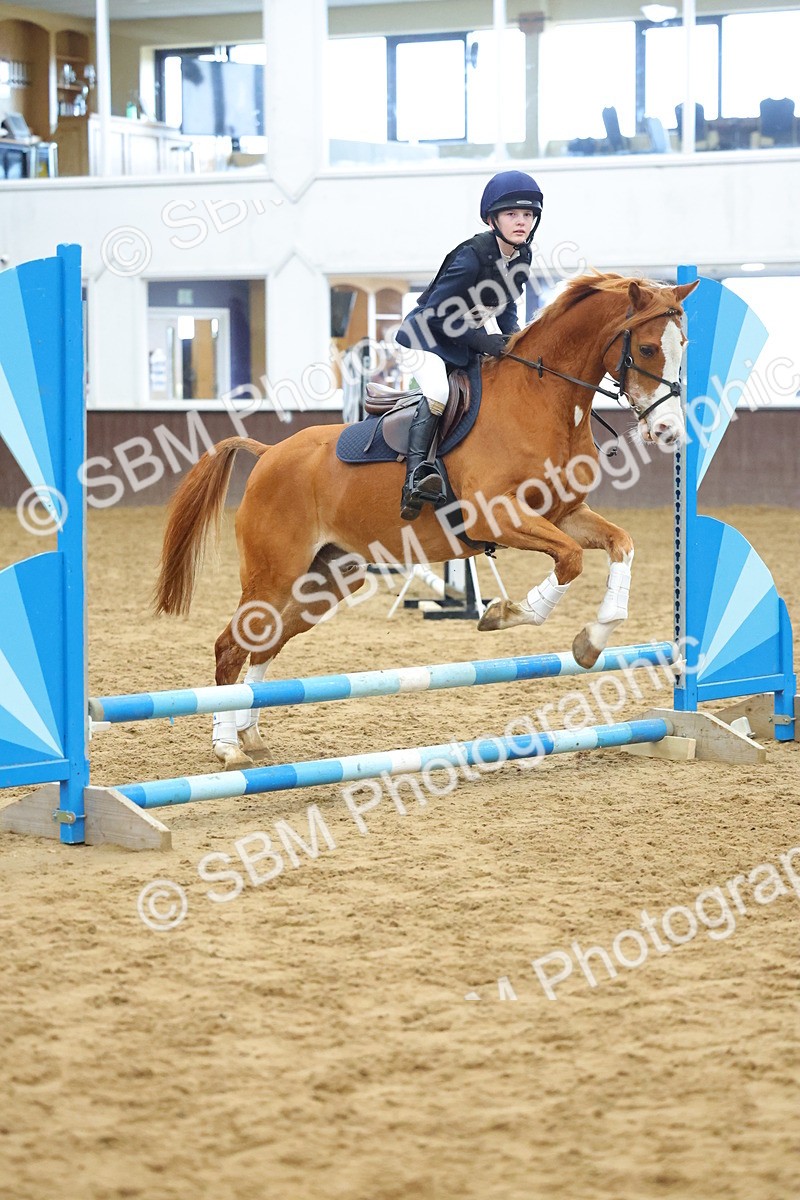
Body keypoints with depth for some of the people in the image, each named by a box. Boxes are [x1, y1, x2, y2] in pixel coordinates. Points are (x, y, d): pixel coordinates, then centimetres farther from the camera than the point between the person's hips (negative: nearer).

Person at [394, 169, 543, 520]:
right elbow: (438, 313, -27)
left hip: (465, 342, 9)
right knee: (438, 392, -31)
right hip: (424, 337, -9)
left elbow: (504, 305, 12)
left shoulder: (522, 256, -3)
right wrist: (483, 342, -27)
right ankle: (417, 472, -39)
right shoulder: (471, 256, -27)